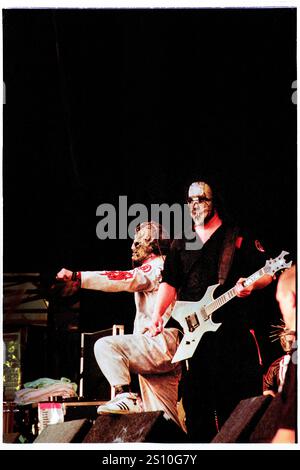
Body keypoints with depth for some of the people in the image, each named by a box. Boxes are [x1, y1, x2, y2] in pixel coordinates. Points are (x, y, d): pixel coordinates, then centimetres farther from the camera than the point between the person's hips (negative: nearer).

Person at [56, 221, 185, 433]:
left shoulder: (156, 267, -3)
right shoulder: (165, 268, 29)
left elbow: (119, 279, -17)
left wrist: (76, 276, -20)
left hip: (163, 343, -10)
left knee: (106, 346, -21)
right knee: (164, 420, 7)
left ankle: (126, 396, -28)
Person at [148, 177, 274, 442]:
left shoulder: (238, 238, 6)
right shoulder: (180, 244, 17)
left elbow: (267, 273, 3)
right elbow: (169, 282, 12)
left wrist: (252, 284, -18)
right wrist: (157, 315, -1)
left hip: (234, 330, -4)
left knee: (241, 397, -7)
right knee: (197, 404, 4)